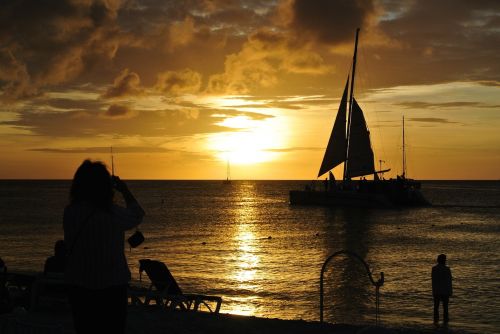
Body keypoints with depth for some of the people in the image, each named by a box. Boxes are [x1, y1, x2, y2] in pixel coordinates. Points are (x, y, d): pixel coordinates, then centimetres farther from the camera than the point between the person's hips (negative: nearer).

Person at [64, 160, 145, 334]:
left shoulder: (70, 212, -8)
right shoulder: (113, 214, -19)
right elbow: (137, 215, -1)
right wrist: (125, 190, 15)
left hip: (78, 286, 4)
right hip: (110, 287, -4)